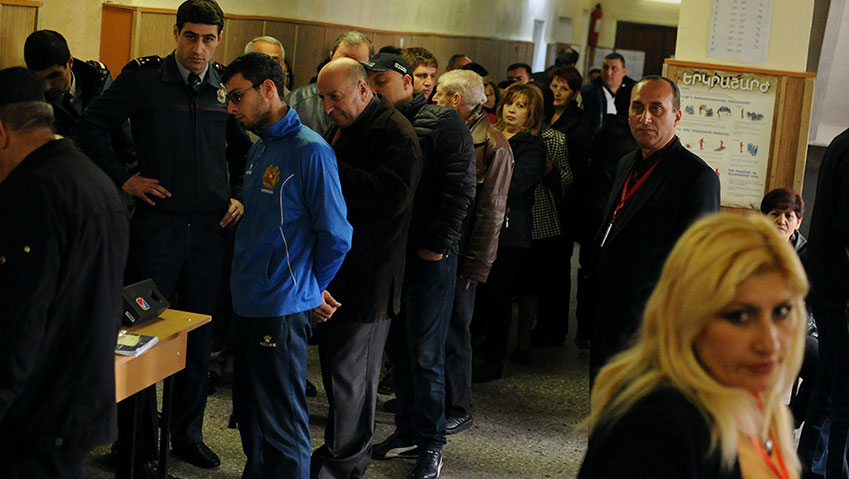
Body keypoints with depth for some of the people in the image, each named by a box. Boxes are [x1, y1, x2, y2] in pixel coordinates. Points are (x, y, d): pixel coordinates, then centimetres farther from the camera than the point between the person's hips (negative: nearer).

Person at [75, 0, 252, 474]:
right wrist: (123, 179, -6)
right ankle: (140, 444, 12)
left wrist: (238, 195, 10)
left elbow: (242, 146, 21)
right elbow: (93, 125, -1)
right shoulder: (144, 76, -4)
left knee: (200, 335, 10)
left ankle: (189, 433, 24)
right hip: (158, 221, -3)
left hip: (210, 226, 3)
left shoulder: (227, 85, 6)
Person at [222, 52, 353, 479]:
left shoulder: (310, 150, -14)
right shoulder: (259, 149, 12)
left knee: (282, 425, 0)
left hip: (281, 308, -9)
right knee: (249, 411, 20)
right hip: (248, 302, 9)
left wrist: (307, 287, -2)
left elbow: (336, 235, -13)